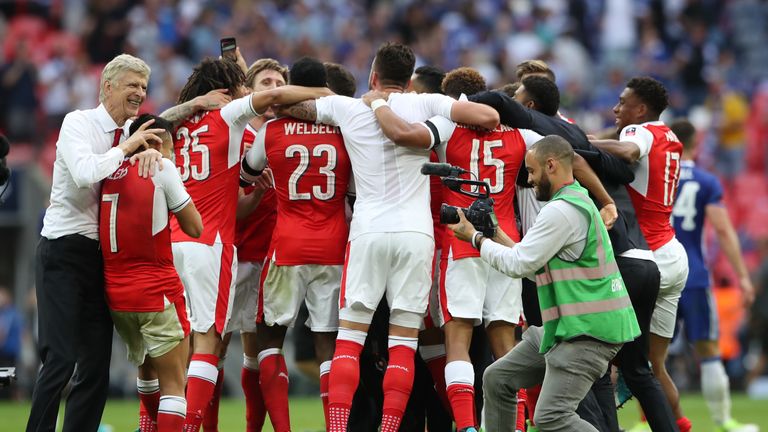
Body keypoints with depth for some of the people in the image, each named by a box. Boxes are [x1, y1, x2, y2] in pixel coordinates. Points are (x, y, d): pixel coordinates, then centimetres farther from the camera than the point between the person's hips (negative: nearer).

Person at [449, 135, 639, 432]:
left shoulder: (562, 211, -17)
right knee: (497, 379, 14)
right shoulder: (577, 201, 17)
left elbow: (518, 265, -14)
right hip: (566, 329, 11)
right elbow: (539, 267, 20)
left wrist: (475, 238, -1)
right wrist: (499, 237, 15)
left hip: (587, 332, -11)